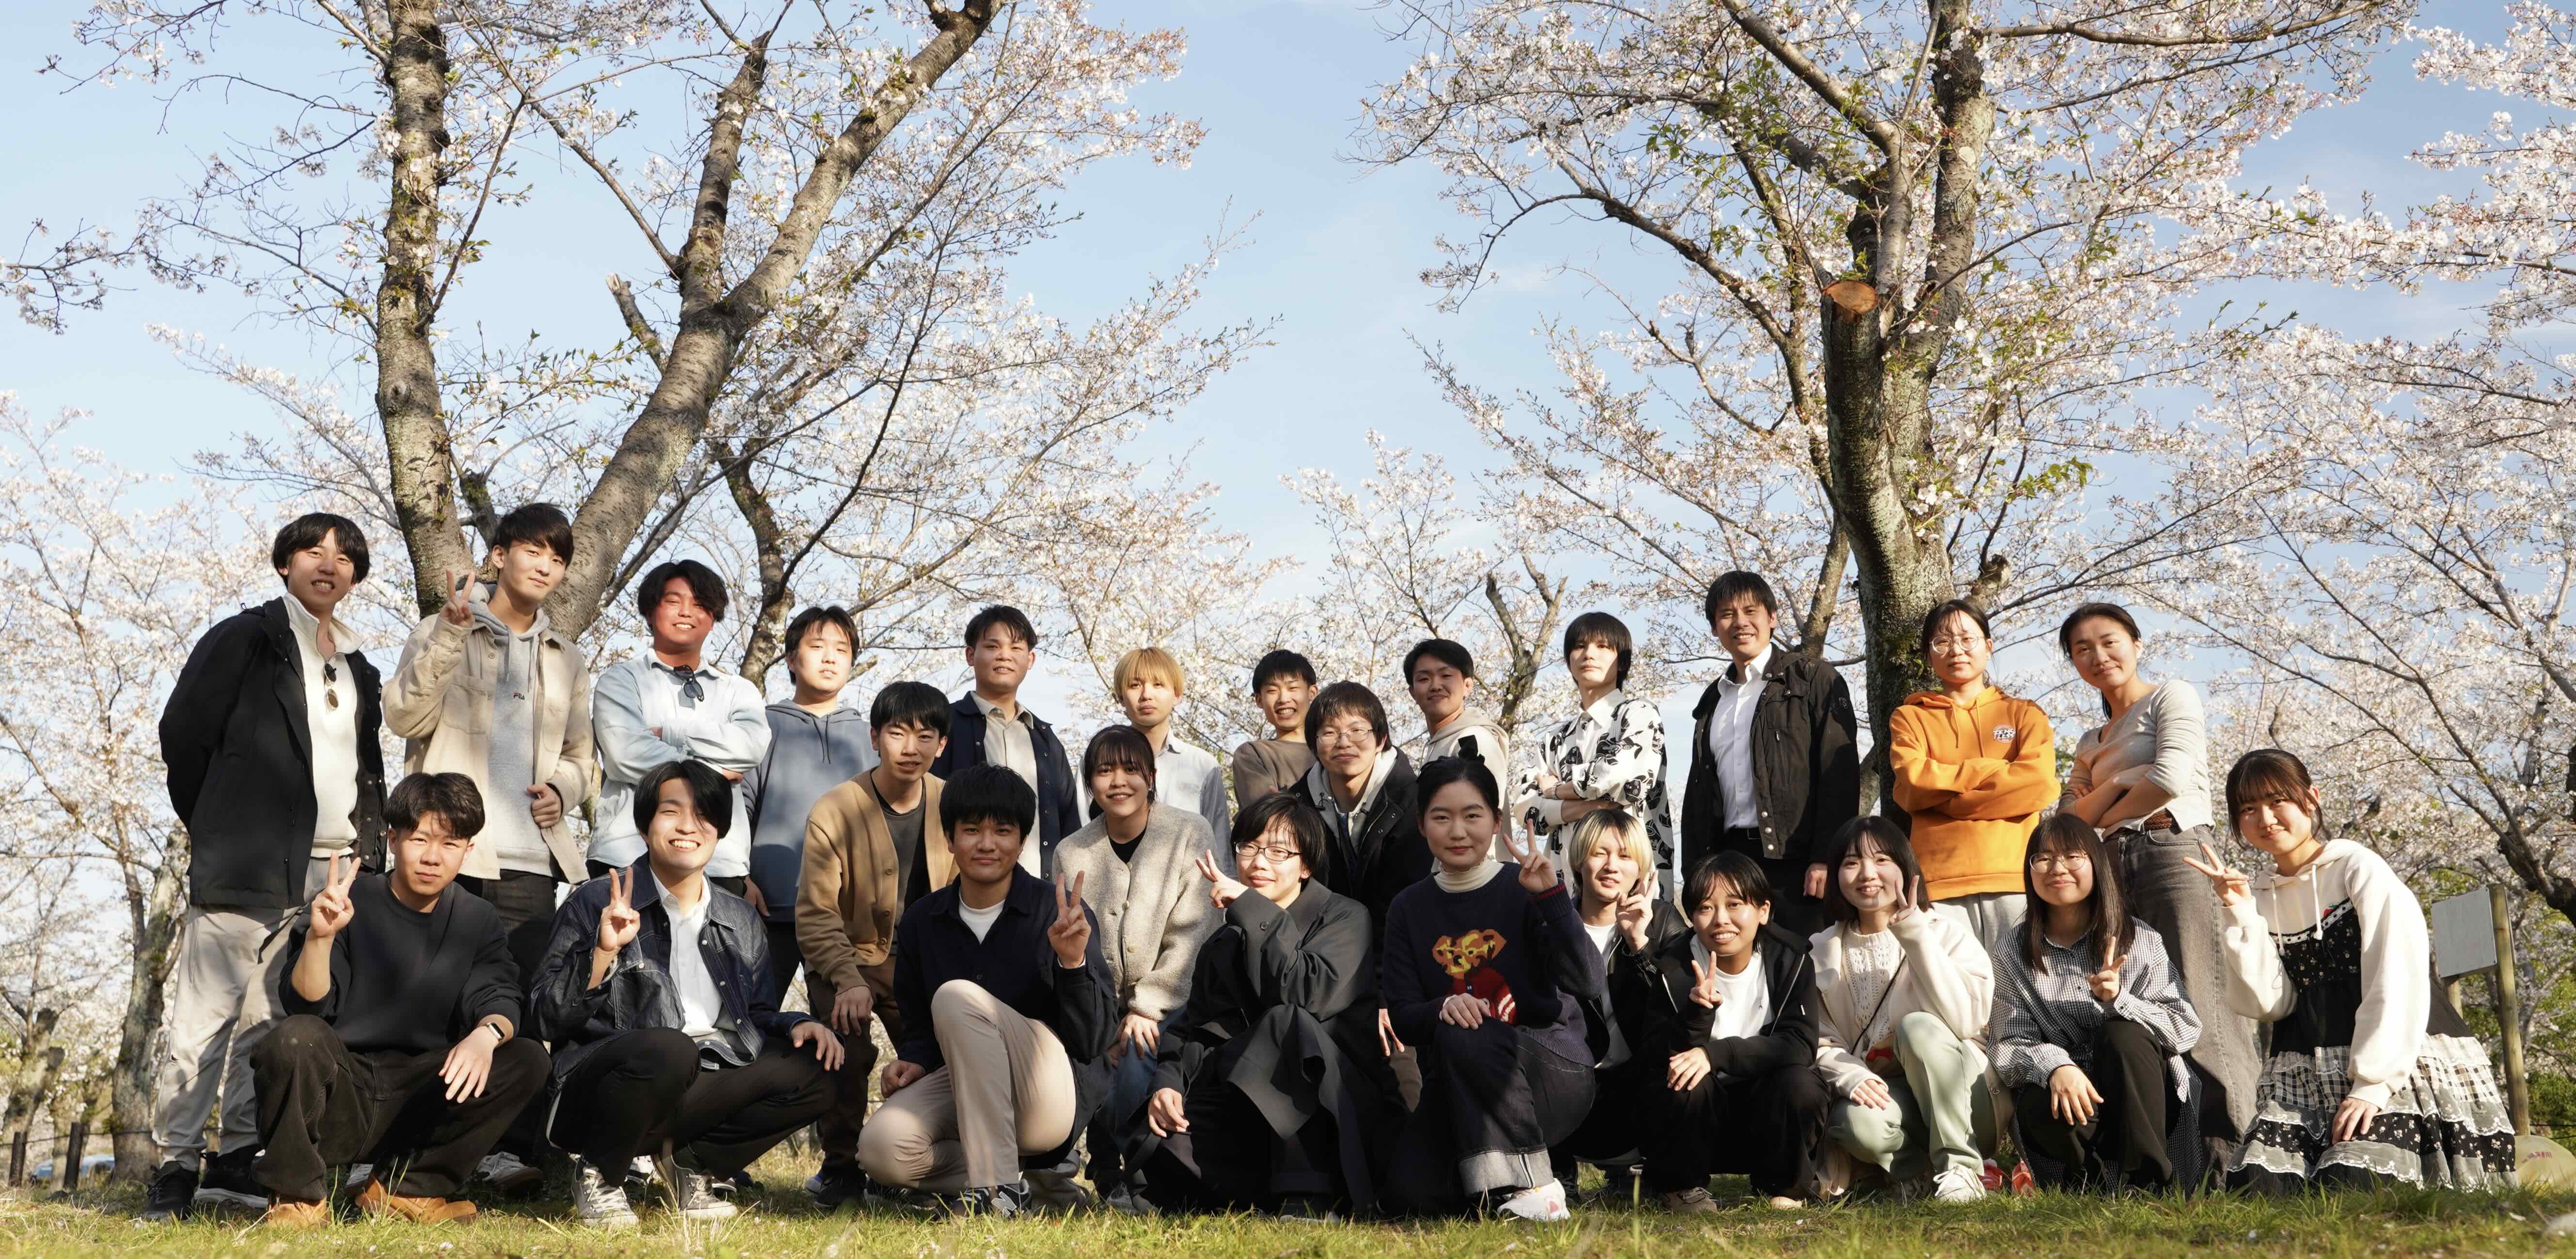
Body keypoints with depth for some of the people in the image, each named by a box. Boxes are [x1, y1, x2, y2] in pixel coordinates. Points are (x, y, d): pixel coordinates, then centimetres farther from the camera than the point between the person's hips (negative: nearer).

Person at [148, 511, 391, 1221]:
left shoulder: (357, 669, 21)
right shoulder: (244, 640, 4)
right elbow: (182, 733, 0)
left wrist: (371, 854, 10)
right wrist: (217, 830, 4)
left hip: (335, 869, 5)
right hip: (250, 866, -5)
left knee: (279, 1020, 4)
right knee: (208, 1015, -8)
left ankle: (239, 1161, 10)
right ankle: (175, 1167, -4)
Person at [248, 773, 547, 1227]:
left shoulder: (477, 920, 7)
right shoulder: (351, 902, -6)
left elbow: (500, 999, -6)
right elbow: (307, 1006, -14)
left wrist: (488, 1033, -29)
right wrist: (320, 936, -33)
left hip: (418, 1100, 4)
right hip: (336, 1097, -4)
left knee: (526, 1061, -17)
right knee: (297, 1037, -33)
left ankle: (406, 1188, -3)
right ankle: (298, 1194, -10)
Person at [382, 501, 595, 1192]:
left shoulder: (568, 659, 21)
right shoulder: (442, 632, 9)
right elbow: (405, 715, -6)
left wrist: (564, 789, 3)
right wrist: (449, 636, -16)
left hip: (531, 855, 3)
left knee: (523, 1000, -6)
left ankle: (512, 1146, -5)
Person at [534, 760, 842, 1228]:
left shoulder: (741, 921, 15)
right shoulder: (594, 904, 0)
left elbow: (756, 1015, 21)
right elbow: (551, 1019, -6)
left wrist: (796, 1026, 0)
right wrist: (602, 953, -21)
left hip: (696, 1095, 5)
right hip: (597, 1095, -5)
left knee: (809, 1073, -15)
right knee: (667, 1047, -36)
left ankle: (692, 1162, 5)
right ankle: (598, 1174, -8)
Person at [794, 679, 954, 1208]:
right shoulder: (835, 812, -15)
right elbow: (816, 914, -17)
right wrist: (849, 981, -31)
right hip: (850, 958, -3)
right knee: (849, 1044, -26)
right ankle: (841, 1166, -3)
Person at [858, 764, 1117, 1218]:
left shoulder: (1059, 912, -8)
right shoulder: (922, 921, 6)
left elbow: (1096, 1040, -12)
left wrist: (1073, 961, -28)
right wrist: (913, 1061, -5)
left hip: (1053, 1096, -4)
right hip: (961, 1089, 4)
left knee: (957, 996, -29)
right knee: (881, 1150, -28)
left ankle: (995, 1188, -24)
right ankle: (1005, 1173, -2)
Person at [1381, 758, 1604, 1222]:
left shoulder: (1524, 889, -4)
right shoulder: (1409, 909, 7)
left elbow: (1584, 983, -16)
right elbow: (1403, 1018, 0)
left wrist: (1551, 896, -27)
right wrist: (1443, 1007, -22)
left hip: (1553, 1070, -3)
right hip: (1458, 1087, 3)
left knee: (1462, 1040, -34)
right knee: (1413, 1189, -24)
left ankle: (1533, 1183, -20)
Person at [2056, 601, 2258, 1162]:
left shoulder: (2171, 696, 7)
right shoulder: (2091, 742, 25)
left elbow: (2172, 778, -9)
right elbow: (2067, 819, 13)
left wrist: (2104, 817, 4)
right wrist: (2116, 784, -4)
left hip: (2176, 856, -6)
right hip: (2113, 874, 6)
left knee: (2198, 1010, -15)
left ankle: (2229, 1155, -18)